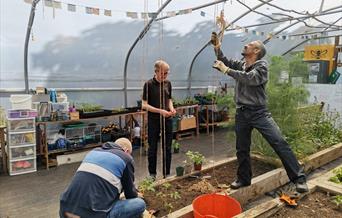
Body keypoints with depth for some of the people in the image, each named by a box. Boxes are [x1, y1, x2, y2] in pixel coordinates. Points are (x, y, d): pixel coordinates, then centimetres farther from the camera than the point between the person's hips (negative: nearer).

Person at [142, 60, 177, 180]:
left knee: (167, 148, 9)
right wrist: (160, 111, -21)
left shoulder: (168, 83, 5)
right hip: (153, 121, -4)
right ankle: (152, 174, 24)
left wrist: (171, 108, -5)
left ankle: (166, 174, 23)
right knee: (153, 148, 8)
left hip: (167, 120, 4)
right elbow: (144, 105, -11)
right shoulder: (149, 84, -10)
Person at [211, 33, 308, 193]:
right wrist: (216, 46, 11)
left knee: (280, 143, -13)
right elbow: (224, 62, 25)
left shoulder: (262, 65, -6)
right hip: (241, 114, 6)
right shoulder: (240, 65, 13)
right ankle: (244, 179, 30)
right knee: (242, 149, 13)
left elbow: (250, 78, -24)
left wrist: (226, 70, -21)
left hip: (259, 112, -5)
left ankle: (299, 178, -3)